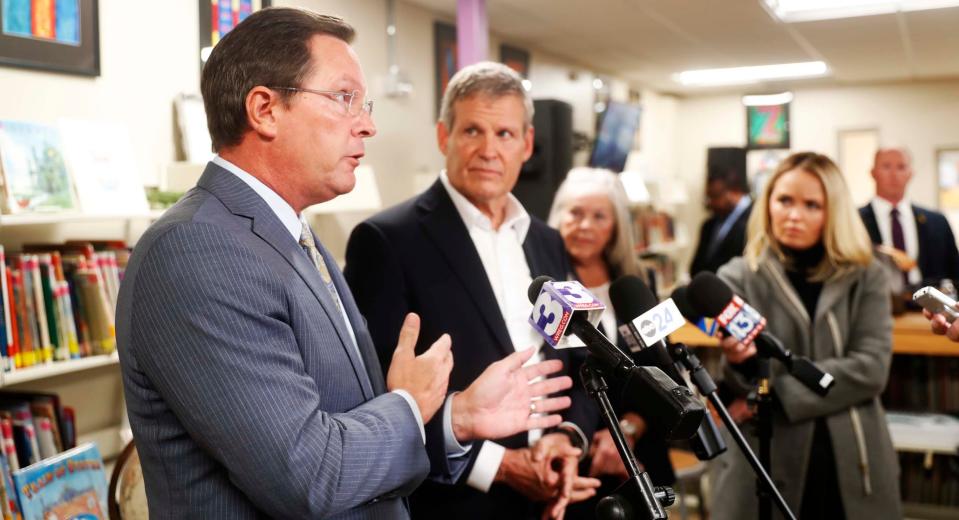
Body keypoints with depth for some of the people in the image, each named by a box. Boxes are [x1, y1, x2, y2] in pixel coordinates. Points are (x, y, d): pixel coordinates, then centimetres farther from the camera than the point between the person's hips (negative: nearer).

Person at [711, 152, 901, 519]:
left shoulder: (866, 276, 3)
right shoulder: (738, 277, -1)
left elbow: (871, 368, -8)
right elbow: (740, 387, -7)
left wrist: (777, 394, -15)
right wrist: (742, 361, -31)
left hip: (852, 463, 2)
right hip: (767, 465, -1)